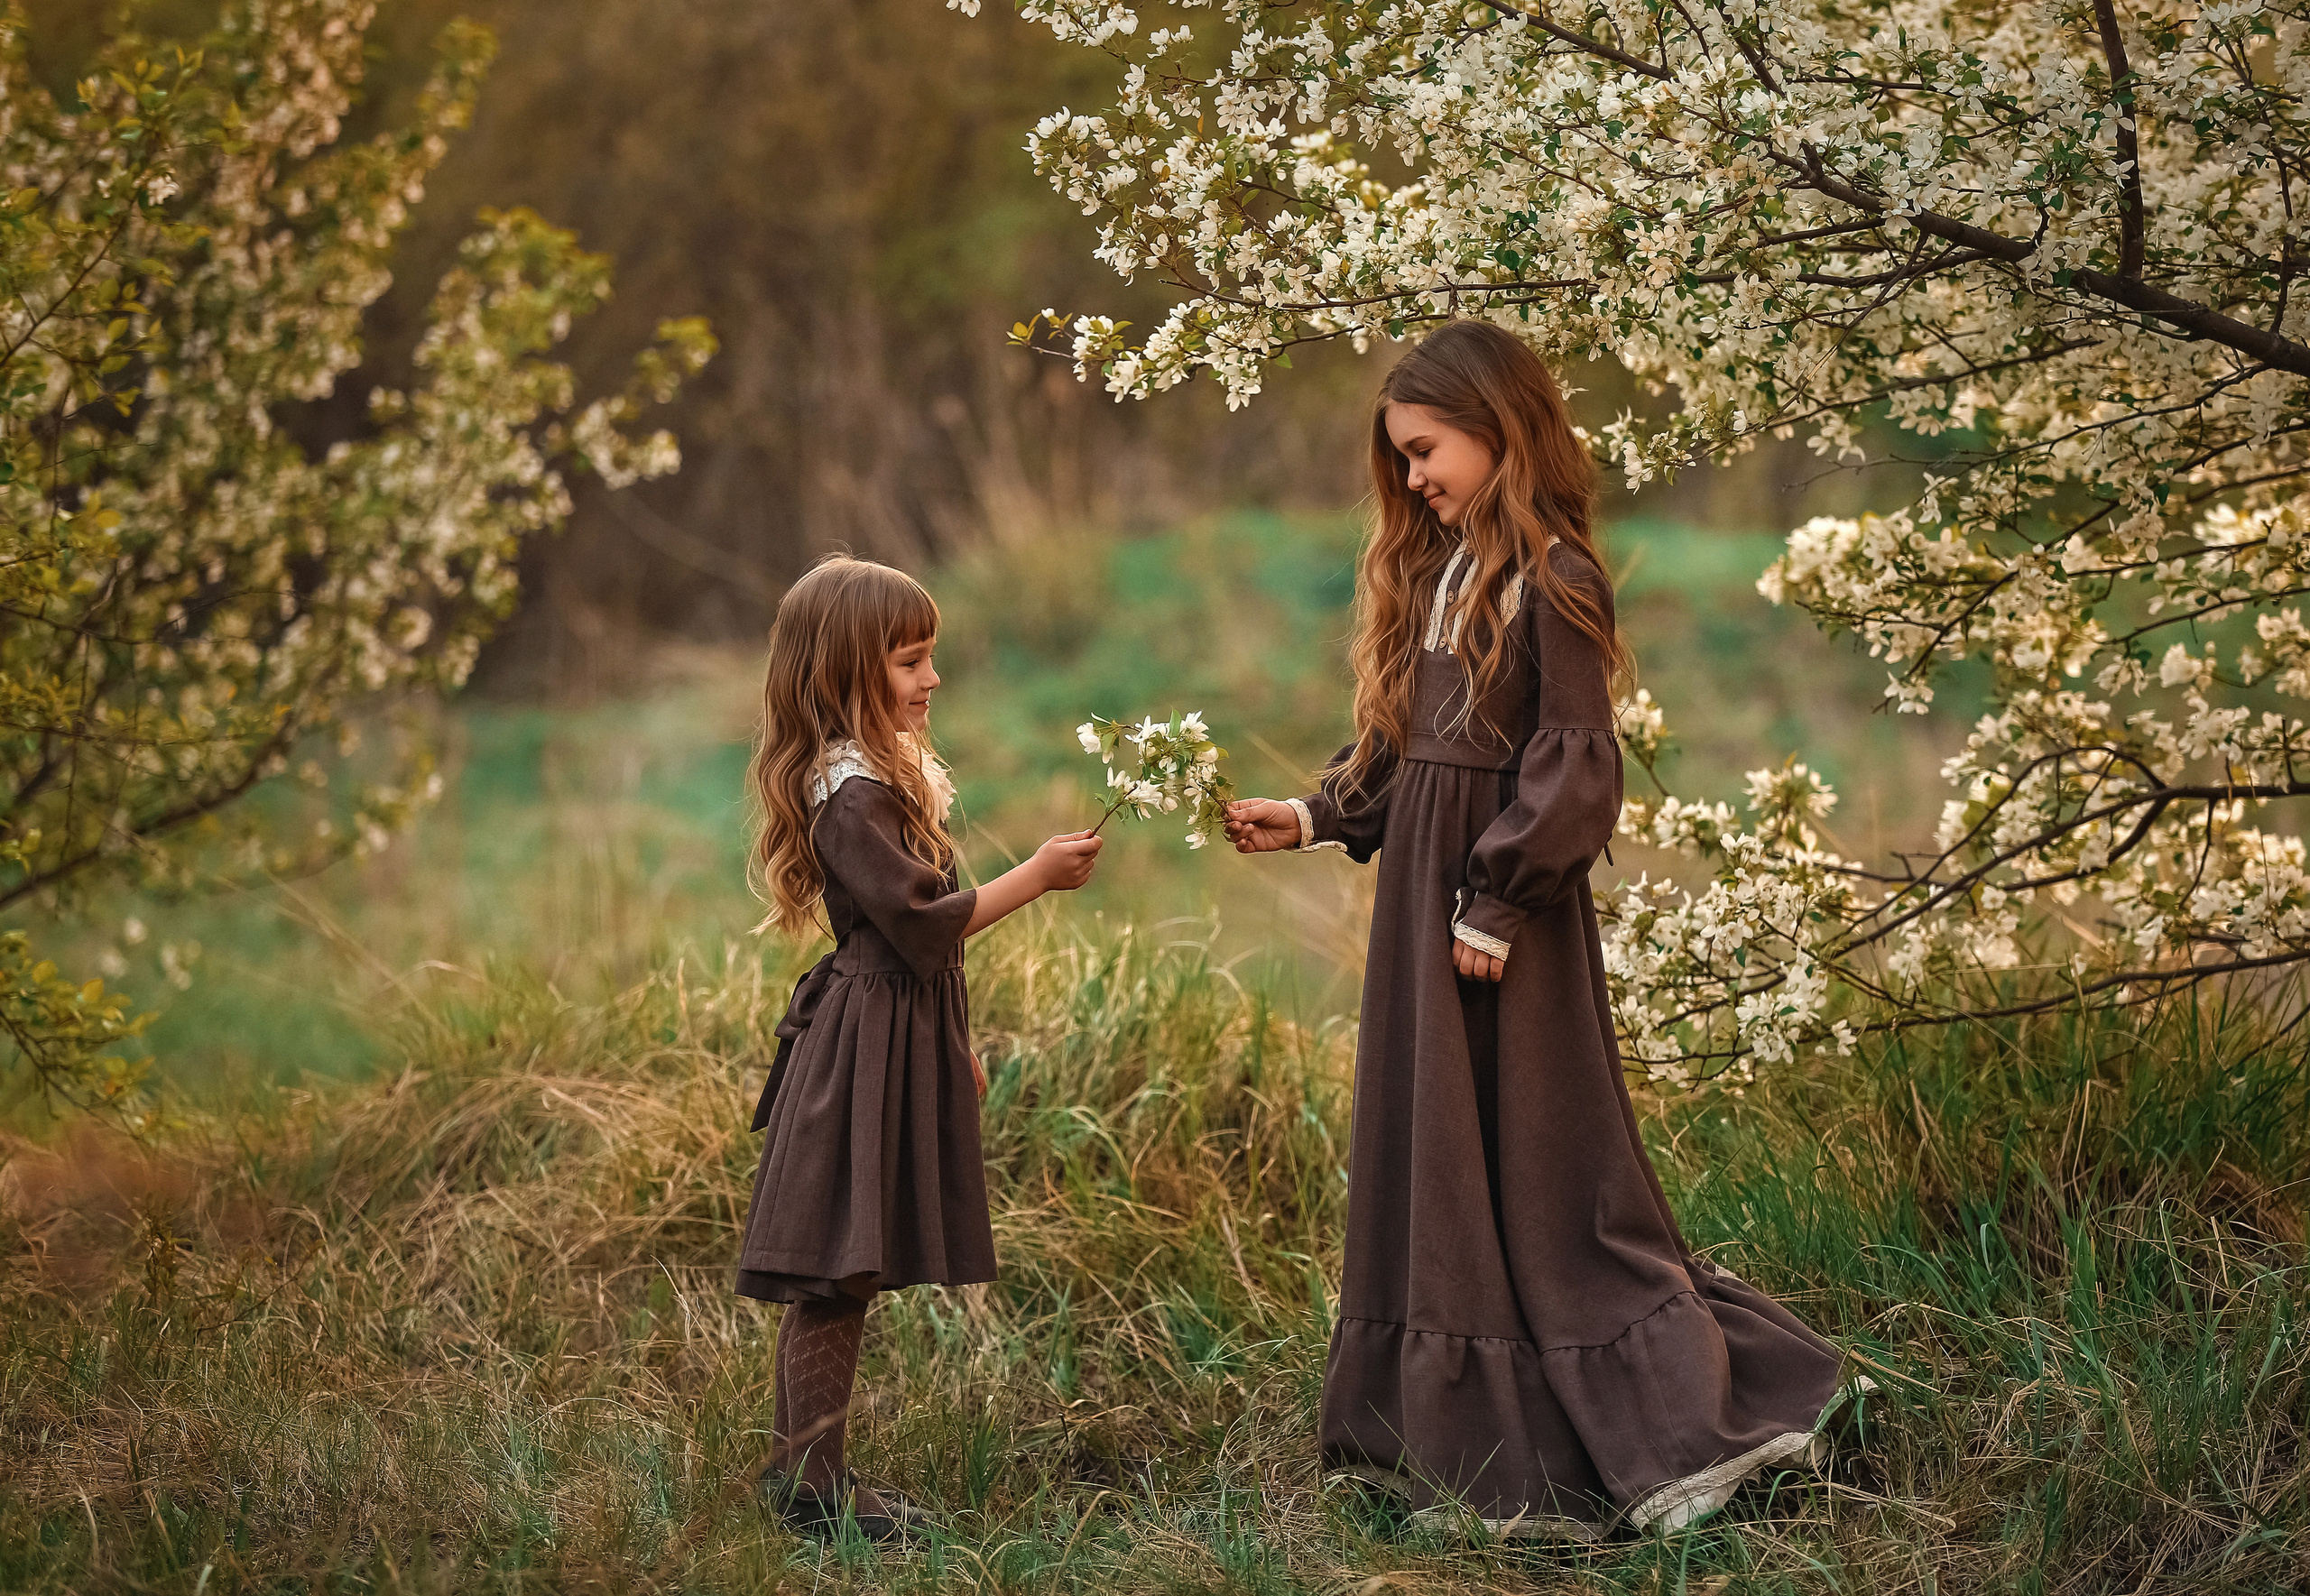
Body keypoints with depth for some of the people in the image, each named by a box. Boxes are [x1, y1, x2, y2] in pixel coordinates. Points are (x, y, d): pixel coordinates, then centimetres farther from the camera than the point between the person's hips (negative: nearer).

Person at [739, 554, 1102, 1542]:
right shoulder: (850, 794, -18)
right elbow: (921, 922, -23)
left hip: (905, 1037, 10)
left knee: (842, 1277, 12)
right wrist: (1035, 877, -16)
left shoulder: (887, 774, 15)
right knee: (835, 1274, -5)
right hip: (866, 1049, -10)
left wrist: (955, 1047, 24)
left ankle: (806, 1477, 16)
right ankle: (809, 1483, -1)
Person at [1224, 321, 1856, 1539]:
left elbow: (1572, 763, -17)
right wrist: (1315, 818, 6)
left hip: (1504, 917, -9)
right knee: (1431, 1169, 12)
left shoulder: (1551, 577, -12)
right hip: (1420, 902, 9)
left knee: (1542, 1173, -5)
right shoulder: (1436, 572, 14)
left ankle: (1685, 1433, 3)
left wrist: (1501, 901, -18)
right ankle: (1464, 1439, 20)